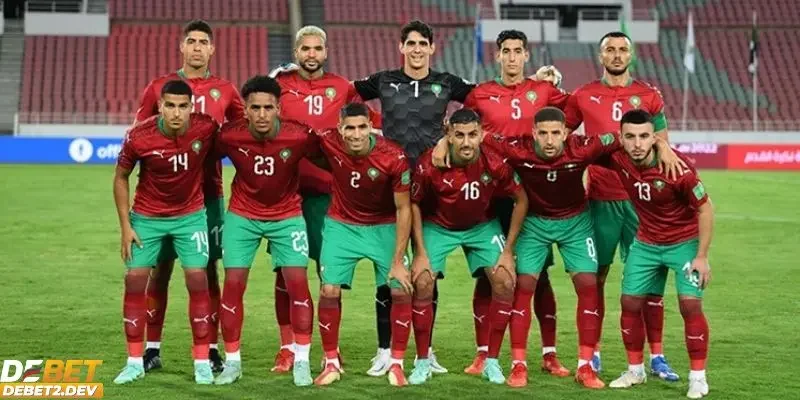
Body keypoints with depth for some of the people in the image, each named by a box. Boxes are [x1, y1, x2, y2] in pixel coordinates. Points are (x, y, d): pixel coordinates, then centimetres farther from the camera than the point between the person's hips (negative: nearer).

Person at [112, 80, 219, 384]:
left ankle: (202, 362, 3)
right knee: (135, 280, -2)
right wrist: (125, 225, -6)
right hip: (147, 217, 0)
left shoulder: (206, 128, -21)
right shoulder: (138, 137, -21)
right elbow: (121, 177, -4)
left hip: (190, 216, 0)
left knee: (197, 280, -7)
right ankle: (135, 362, 9)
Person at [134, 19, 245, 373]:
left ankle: (211, 349, 8)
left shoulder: (225, 91, 6)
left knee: (208, 270, 3)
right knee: (160, 269, 3)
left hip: (208, 193, 1)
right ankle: (152, 348, 10)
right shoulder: (159, 87, 4)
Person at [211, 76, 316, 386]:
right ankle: (232, 361, 11)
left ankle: (301, 361, 5)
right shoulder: (229, 136, -21)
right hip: (242, 216, 0)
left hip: (287, 217, 0)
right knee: (233, 284, -3)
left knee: (297, 283, -7)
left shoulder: (300, 136, -23)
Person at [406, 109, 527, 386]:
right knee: (422, 284, -15)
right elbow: (414, 204, -11)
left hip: (482, 226, 1)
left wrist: (508, 250, -10)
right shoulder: (430, 165, -28)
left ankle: (491, 361, 3)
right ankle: (422, 362, 1)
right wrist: (421, 253, -14)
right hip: (438, 226, -1)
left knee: (505, 283, -12)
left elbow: (521, 200, -9)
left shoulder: (496, 164, -26)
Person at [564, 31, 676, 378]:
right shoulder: (583, 97, 5)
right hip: (600, 199, 0)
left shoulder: (648, 96, 6)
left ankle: (656, 356, 4)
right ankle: (593, 352, 14)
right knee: (596, 276, 4)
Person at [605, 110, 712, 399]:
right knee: (630, 302, 5)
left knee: (690, 304, -13)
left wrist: (702, 256, -17)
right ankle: (635, 370, 22)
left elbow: (705, 209, -17)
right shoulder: (618, 160, -17)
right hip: (646, 243, 5)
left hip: (684, 242, -4)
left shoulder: (677, 167, -28)